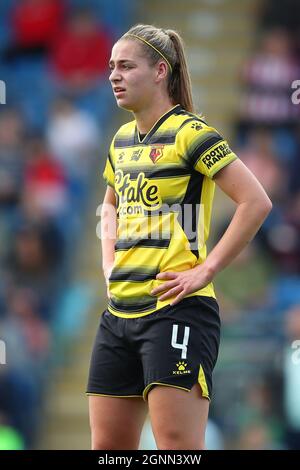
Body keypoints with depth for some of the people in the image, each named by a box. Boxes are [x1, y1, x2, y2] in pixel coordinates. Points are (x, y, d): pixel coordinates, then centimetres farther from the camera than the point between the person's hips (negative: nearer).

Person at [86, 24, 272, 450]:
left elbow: (256, 202, -15)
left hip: (177, 310, -8)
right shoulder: (122, 140, 15)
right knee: (108, 447, 8)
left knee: (178, 447, -11)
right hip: (119, 313, 8)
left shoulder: (189, 134, -9)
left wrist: (206, 270, -15)